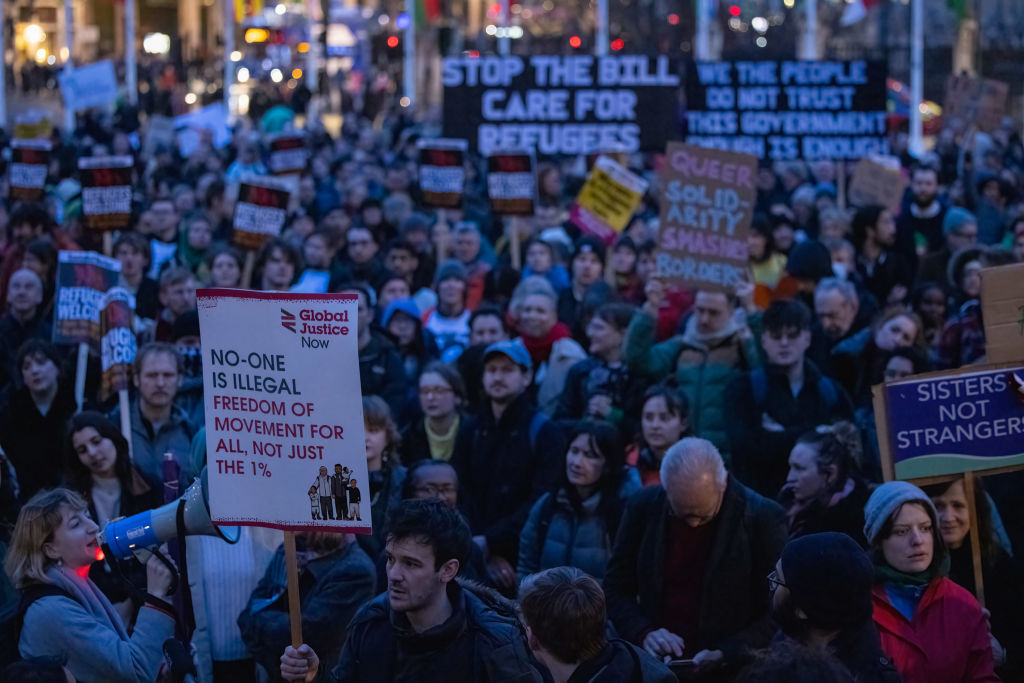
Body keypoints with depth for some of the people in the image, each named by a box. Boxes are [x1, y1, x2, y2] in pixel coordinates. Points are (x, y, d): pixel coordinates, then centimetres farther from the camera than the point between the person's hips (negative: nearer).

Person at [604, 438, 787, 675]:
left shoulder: (763, 518, -9)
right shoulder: (643, 507, -1)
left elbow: (778, 611, -4)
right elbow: (616, 589, 8)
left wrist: (726, 654, -16)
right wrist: (643, 633, -9)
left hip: (730, 672, -2)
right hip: (652, 667, 3)